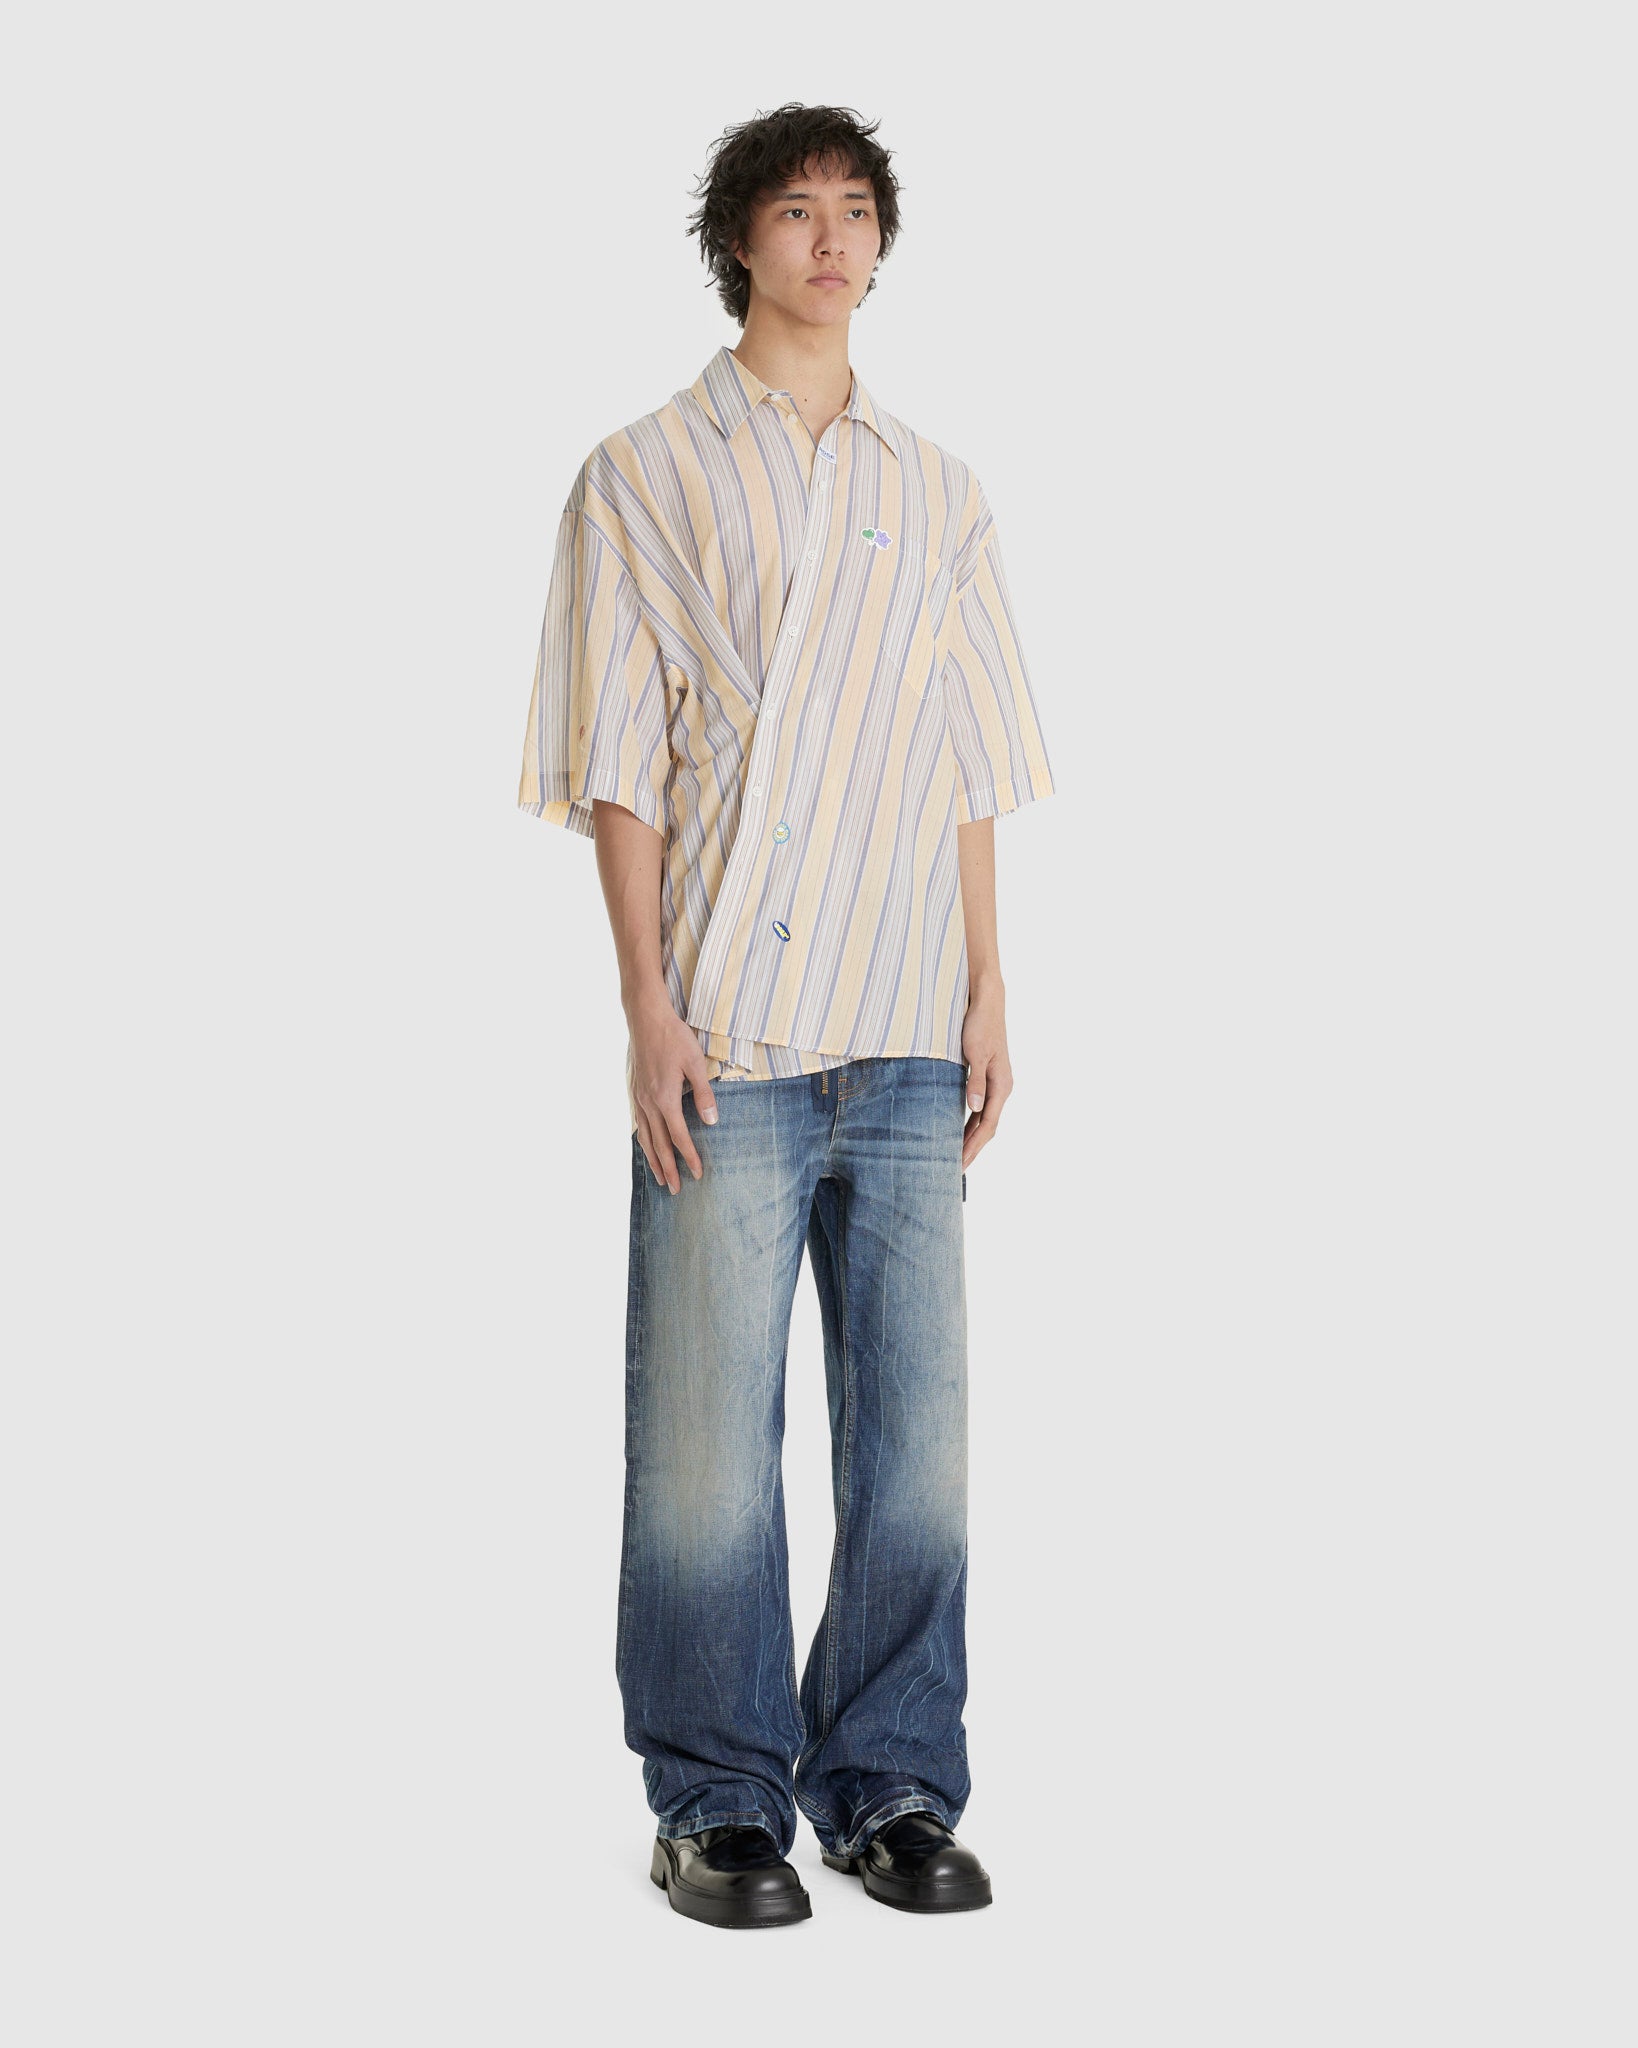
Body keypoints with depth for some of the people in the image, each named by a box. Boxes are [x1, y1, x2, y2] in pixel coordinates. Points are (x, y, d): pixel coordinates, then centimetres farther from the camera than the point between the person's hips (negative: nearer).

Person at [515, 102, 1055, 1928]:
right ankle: (718, 1803, 13)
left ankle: (888, 1788, 18)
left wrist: (988, 991, 8)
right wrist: (648, 1003, -9)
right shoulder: (645, 476, 4)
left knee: (917, 1432, 5)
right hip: (726, 1034, -3)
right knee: (709, 1438, 0)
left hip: (909, 1039, 4)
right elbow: (617, 765, -1)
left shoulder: (935, 492, 16)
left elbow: (969, 768, 16)